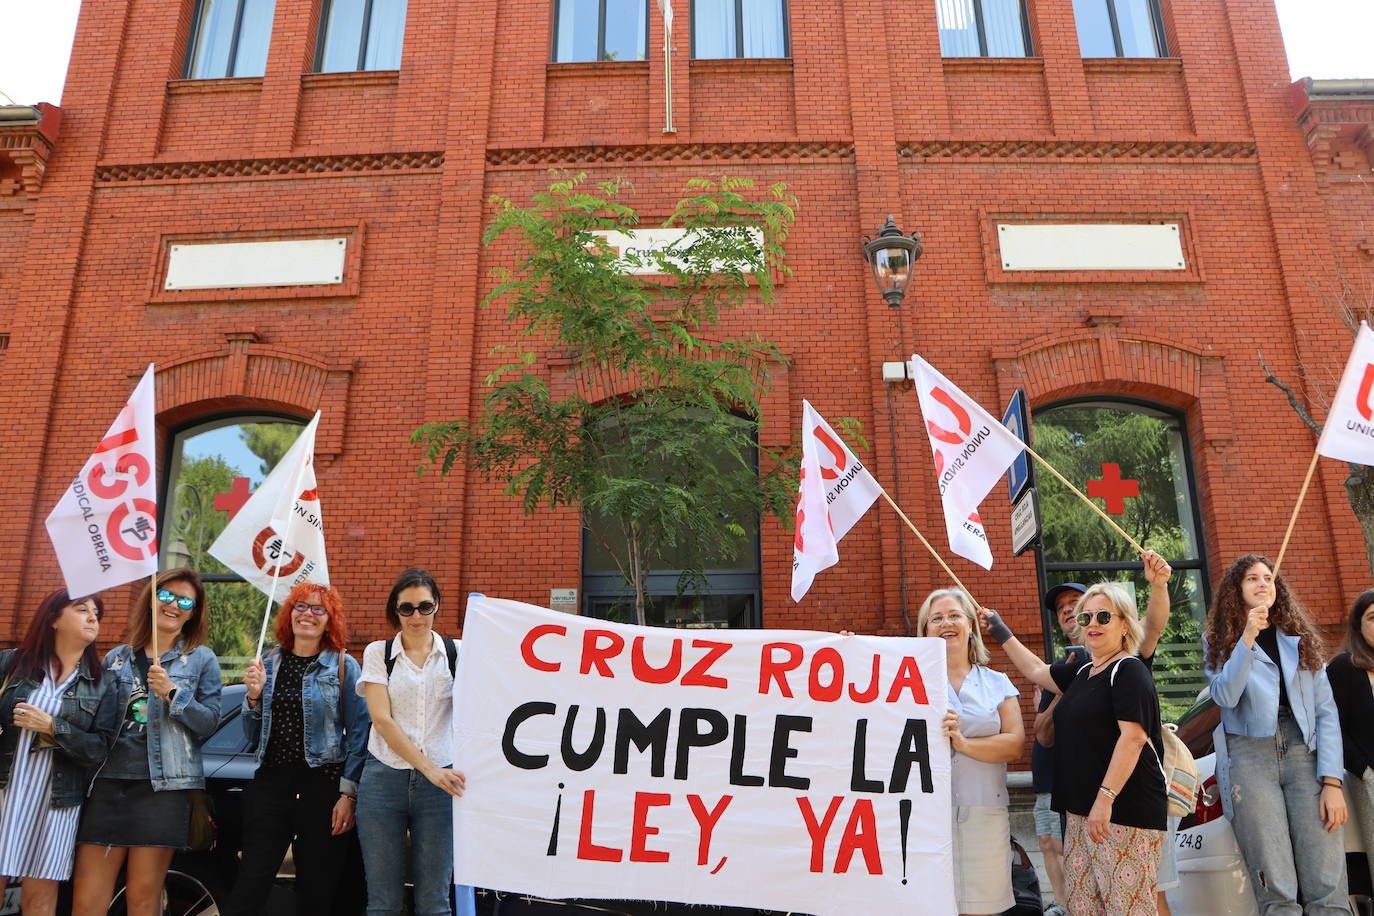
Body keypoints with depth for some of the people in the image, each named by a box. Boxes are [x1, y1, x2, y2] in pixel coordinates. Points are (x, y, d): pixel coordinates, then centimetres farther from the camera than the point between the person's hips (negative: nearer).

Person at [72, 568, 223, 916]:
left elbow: (211, 722, 0)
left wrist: (173, 693, -12)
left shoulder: (201, 658, 5)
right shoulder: (116, 658, 14)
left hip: (163, 786, -2)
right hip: (108, 782, 3)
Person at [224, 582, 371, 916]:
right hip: (270, 784, 3)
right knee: (250, 885, 0)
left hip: (323, 786, -3)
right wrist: (254, 695, -4)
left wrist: (348, 794, -11)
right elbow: (252, 738, 13)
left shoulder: (344, 667, -3)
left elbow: (359, 736, -5)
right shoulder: (268, 664, 9)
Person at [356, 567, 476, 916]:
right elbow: (381, 719, -6)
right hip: (384, 779, 0)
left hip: (440, 782, 0)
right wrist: (430, 769, -14)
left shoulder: (456, 653, 6)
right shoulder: (378, 653, 5)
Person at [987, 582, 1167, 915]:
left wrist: (1105, 798, -22)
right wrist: (1003, 634, 34)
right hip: (1081, 812, 8)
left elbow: (1133, 738, -18)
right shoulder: (1083, 672, 17)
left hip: (1125, 811, -8)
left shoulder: (1129, 670, -8)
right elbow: (1037, 671, 33)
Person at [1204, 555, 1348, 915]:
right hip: (1249, 754, -2)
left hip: (1304, 754, 2)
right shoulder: (1218, 642, 11)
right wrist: (1247, 638, -14)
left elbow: (1327, 712, 9)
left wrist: (1332, 781, -2)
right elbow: (1225, 697, -6)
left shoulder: (1301, 640, 16)